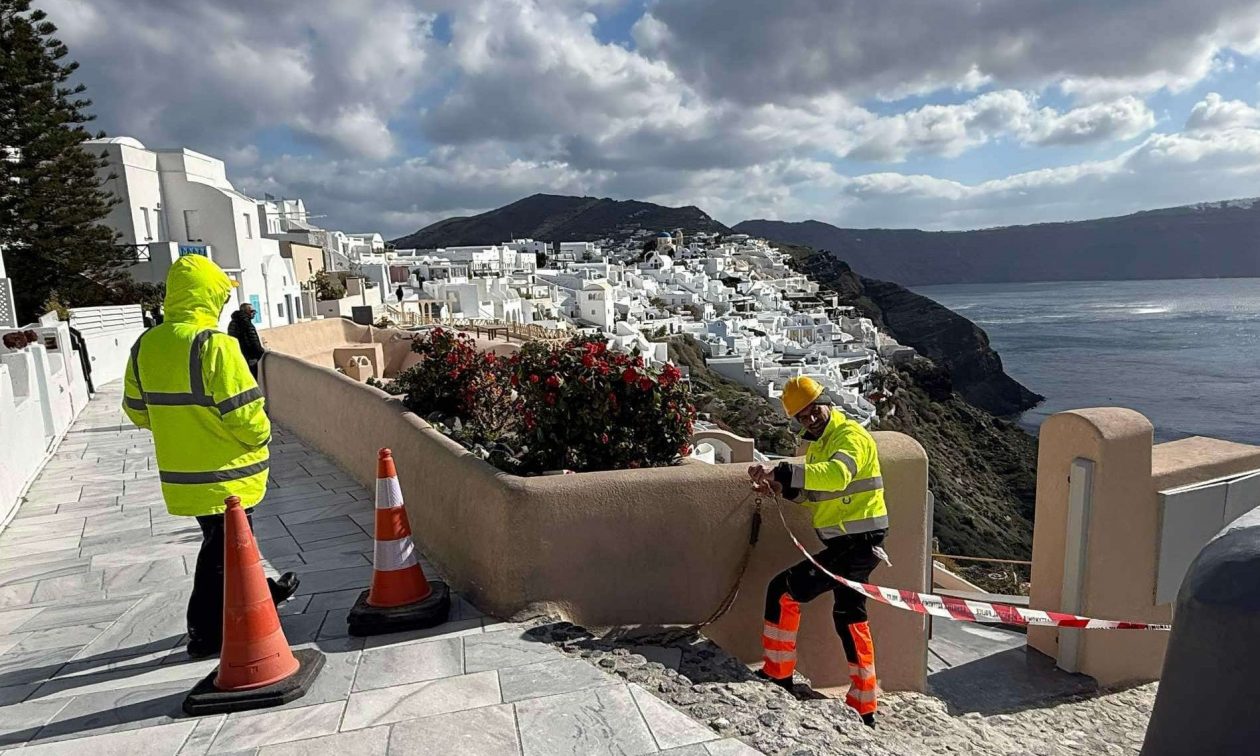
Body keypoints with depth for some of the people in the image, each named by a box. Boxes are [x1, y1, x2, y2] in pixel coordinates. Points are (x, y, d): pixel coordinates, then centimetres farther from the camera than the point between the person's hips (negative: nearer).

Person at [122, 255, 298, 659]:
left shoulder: (145, 345, 2)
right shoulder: (213, 344, -22)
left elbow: (137, 409, 10)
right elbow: (243, 413, -23)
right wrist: (261, 434, -3)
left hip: (179, 472, 8)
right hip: (223, 473, -7)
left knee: (221, 538, 23)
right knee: (221, 548, 7)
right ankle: (206, 632, 17)